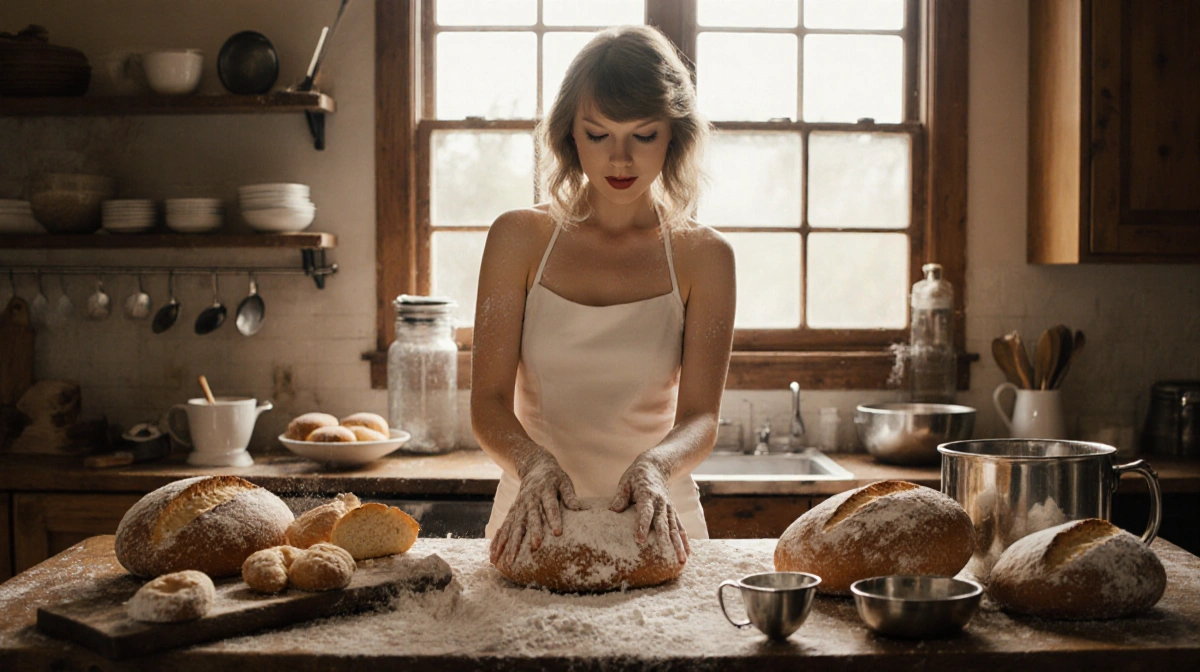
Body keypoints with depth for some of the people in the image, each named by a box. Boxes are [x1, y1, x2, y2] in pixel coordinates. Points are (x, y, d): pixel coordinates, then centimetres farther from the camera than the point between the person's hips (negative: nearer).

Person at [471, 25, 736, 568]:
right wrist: (532, 462, -23)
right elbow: (489, 402, -2)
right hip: (539, 522, 0)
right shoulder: (520, 239, 4)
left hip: (652, 527, 0)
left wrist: (654, 468, -26)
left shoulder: (703, 256, 3)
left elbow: (701, 417, -4)